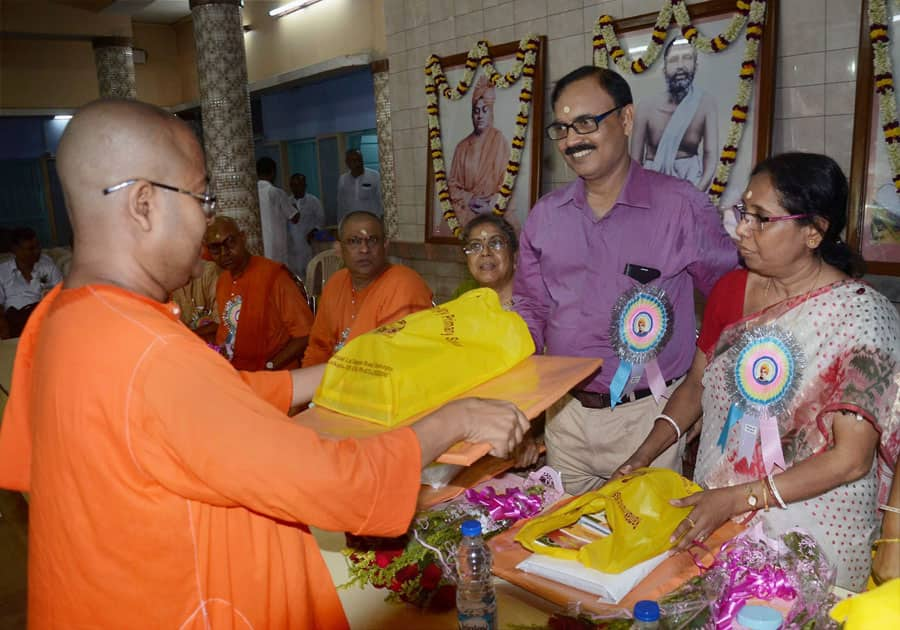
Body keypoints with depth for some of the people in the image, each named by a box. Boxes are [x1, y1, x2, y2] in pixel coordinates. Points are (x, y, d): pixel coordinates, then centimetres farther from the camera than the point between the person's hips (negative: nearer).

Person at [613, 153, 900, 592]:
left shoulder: (860, 314, -18)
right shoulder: (731, 290, -1)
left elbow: (851, 459, -19)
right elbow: (696, 383, 9)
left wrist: (738, 498, -24)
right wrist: (646, 453, -4)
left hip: (809, 534, -5)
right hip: (714, 512, 5)